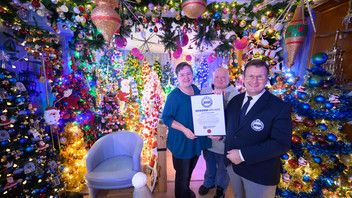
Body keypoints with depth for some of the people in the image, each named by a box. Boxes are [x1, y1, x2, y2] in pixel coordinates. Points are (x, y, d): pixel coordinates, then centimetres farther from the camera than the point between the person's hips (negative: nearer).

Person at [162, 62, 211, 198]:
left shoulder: (196, 89, 0)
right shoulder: (174, 96, -20)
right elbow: (166, 118, -17)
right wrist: (184, 129, -25)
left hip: (196, 140, 7)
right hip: (181, 142, -6)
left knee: (190, 170, 28)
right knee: (182, 175, 12)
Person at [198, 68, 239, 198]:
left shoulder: (235, 95, -16)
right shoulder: (204, 91, -2)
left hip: (223, 140, -3)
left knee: (223, 166, 21)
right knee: (209, 163, 26)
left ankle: (221, 187, 50)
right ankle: (208, 182, 54)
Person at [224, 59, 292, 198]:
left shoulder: (280, 107, -17)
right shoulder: (235, 100, -1)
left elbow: (281, 144, -24)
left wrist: (243, 155, -26)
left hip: (260, 175, -4)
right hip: (233, 166, 5)